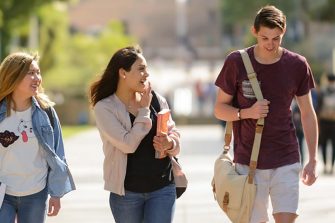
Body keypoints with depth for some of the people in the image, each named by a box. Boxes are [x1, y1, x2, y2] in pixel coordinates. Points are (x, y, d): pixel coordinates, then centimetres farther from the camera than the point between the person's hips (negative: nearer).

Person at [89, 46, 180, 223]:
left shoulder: (156, 100, 3)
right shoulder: (104, 107, -8)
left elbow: (174, 133, 11)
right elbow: (128, 144, -18)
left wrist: (170, 143, -13)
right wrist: (144, 110, -10)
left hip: (162, 188, 2)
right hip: (127, 192, -2)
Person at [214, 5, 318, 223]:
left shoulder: (298, 65, -1)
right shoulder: (236, 62, -5)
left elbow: (308, 114, 8)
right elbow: (220, 109, 3)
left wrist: (313, 160, 4)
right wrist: (247, 113, -18)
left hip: (286, 162, 0)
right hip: (248, 162, 0)